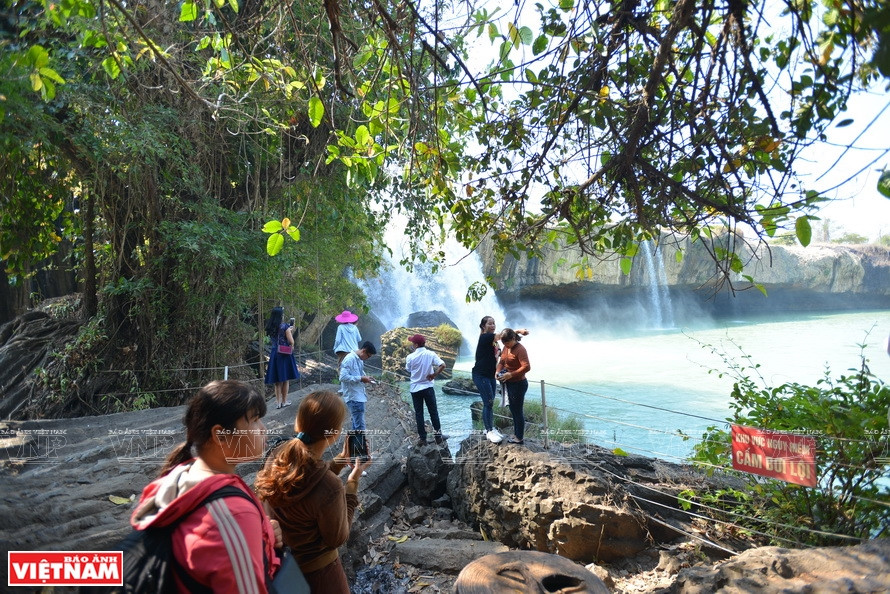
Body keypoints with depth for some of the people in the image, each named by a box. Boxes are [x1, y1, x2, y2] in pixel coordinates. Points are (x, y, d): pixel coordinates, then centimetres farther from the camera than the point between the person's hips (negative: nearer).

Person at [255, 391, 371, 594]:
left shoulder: (278, 456, -17)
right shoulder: (330, 488, -36)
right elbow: (337, 538, -17)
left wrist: (341, 460, 3)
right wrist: (352, 483, -14)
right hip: (316, 571, -6)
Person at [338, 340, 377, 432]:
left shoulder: (360, 360, 13)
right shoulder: (349, 359, -16)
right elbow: (343, 377, -23)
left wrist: (365, 378, 6)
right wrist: (360, 379, -19)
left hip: (359, 396, 10)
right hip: (354, 397, -10)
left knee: (356, 424, 17)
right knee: (360, 426, -10)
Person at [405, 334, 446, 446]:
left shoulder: (410, 357, -11)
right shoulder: (431, 354, -8)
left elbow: (408, 371, 4)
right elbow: (442, 365, -17)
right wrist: (434, 375, -5)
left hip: (415, 388, 0)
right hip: (428, 387, 1)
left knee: (419, 414, 8)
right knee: (433, 412, 12)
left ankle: (423, 438, 11)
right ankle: (438, 435, 16)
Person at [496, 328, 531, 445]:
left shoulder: (520, 350, -21)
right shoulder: (506, 348, 6)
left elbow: (526, 367, -29)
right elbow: (501, 362, 15)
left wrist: (510, 374, -30)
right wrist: (498, 371, -5)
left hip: (518, 384, -9)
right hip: (509, 383, 9)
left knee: (518, 411, 2)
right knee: (513, 410, 19)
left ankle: (519, 438, 15)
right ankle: (516, 434, 34)